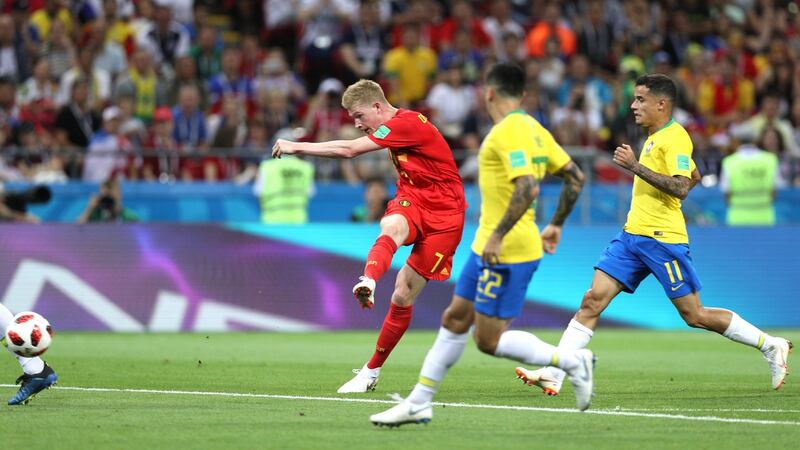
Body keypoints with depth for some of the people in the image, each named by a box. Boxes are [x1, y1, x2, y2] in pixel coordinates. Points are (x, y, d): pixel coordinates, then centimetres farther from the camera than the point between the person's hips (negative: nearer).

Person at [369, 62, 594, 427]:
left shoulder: (509, 132, -17)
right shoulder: (533, 128, 11)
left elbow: (528, 188, -29)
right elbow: (575, 177, 15)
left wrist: (498, 235, -25)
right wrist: (556, 224, 21)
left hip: (506, 251, -10)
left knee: (488, 340, -6)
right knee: (455, 320, 15)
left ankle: (571, 360, 0)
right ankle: (418, 403, 21)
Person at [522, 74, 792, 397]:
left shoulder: (674, 137, -12)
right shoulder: (655, 137, 16)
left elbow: (682, 187, -24)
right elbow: (695, 176, 29)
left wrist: (635, 166, -23)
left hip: (662, 239, -9)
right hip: (632, 235, 9)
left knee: (694, 316, -3)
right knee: (592, 300, -4)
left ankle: (771, 346, 12)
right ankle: (553, 375, -9)